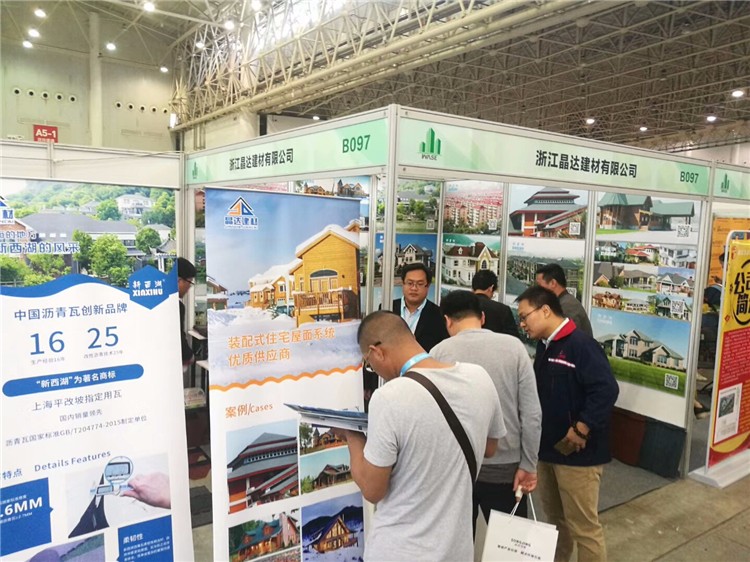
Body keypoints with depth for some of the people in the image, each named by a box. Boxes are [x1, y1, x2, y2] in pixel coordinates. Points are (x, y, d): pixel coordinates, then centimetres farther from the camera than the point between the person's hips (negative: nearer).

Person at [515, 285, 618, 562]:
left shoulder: (581, 344, -18)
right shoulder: (544, 346, 10)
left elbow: (606, 390, -27)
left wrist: (579, 432, -23)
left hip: (576, 454, -9)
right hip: (547, 449, 9)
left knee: (583, 527, 2)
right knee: (555, 519, 23)